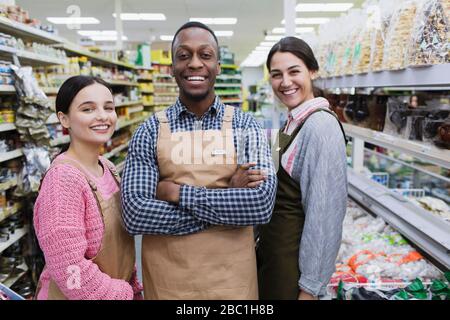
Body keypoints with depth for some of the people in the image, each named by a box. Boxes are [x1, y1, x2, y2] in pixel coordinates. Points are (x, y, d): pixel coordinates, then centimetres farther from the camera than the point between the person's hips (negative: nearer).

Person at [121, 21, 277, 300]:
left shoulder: (245, 126, -4)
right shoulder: (150, 131, -4)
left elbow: (261, 204, -16)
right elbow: (135, 215, -15)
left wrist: (177, 192, -17)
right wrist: (229, 197, -18)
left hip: (233, 280, 1)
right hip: (165, 281, 0)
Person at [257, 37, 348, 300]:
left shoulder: (321, 125, -22)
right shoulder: (294, 120, 6)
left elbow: (325, 211, -23)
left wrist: (310, 286, -19)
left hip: (294, 255, -8)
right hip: (272, 247, 9)